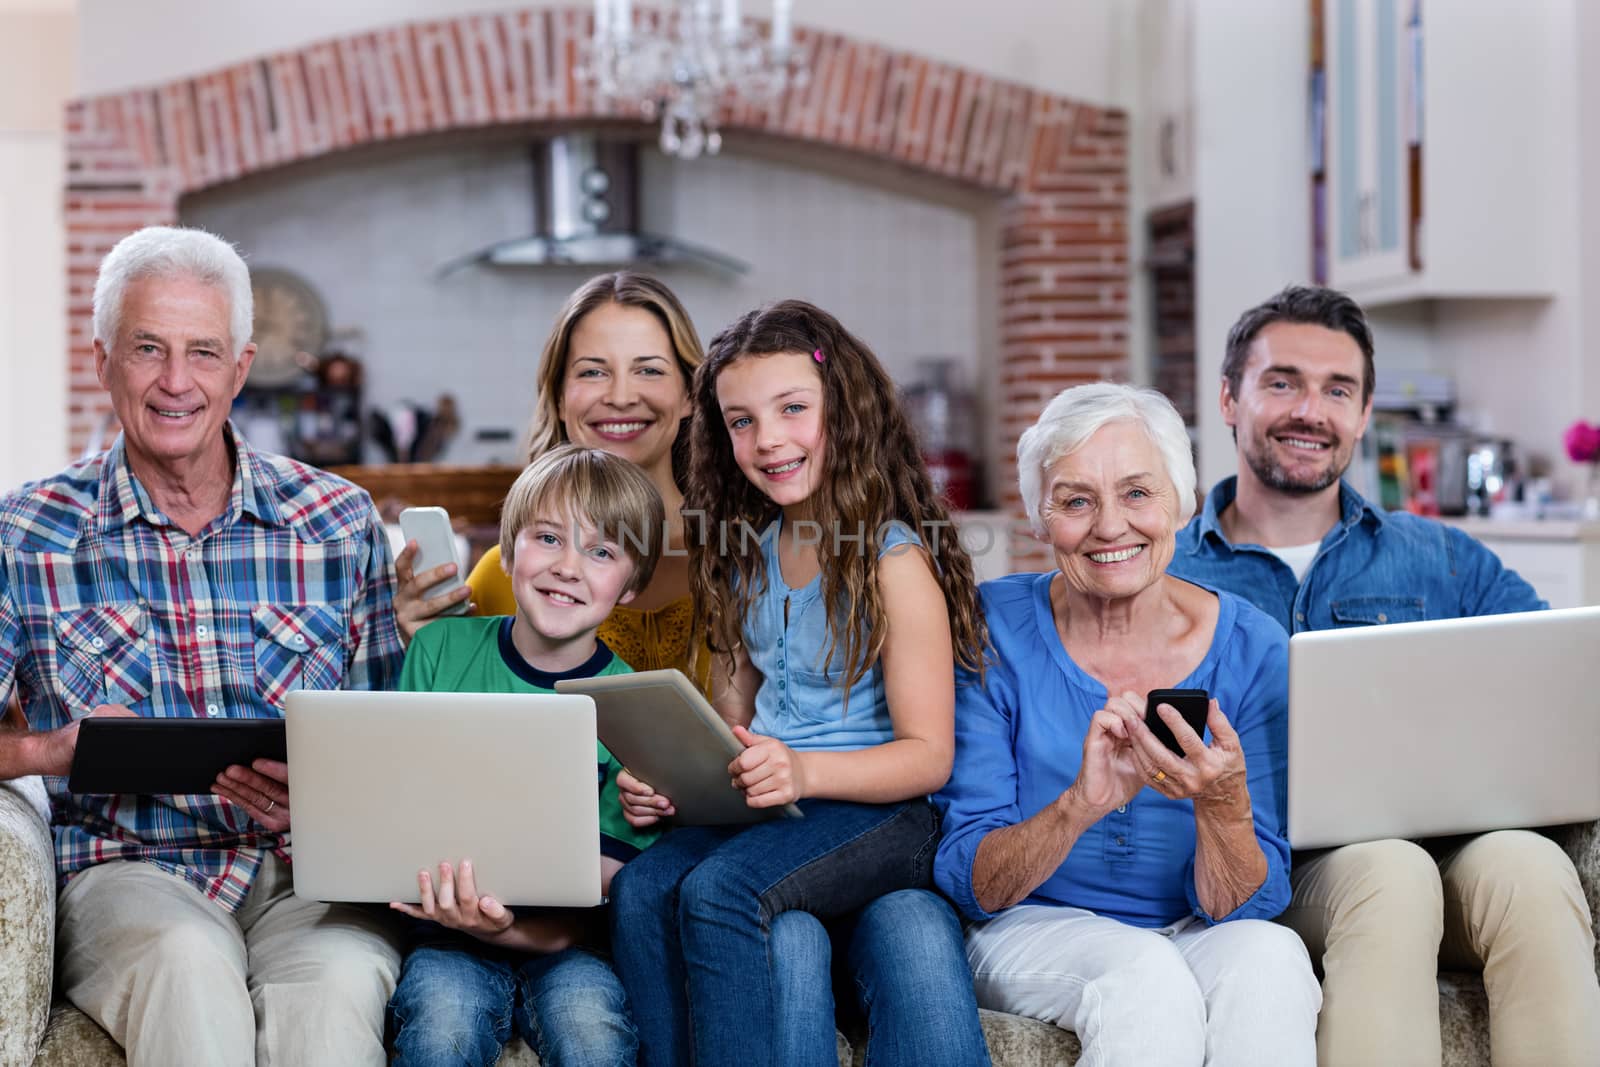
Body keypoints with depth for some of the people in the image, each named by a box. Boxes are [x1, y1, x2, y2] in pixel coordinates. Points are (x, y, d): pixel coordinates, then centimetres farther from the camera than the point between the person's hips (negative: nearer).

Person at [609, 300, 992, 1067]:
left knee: (718, 891, -32)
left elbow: (928, 755, -10)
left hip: (880, 811, -6)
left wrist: (802, 771, -26)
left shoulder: (893, 560, -7)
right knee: (640, 890, -24)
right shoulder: (747, 556, 14)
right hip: (763, 805, 6)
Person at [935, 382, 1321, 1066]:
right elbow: (968, 884, -12)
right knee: (1147, 977, -34)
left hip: (1198, 934, 2)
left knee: (1270, 956, -32)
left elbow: (1241, 906, -8)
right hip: (1036, 931, -1)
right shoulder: (993, 630, -9)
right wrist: (1079, 806, -31)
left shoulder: (1252, 650, -7)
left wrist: (1223, 801, -30)